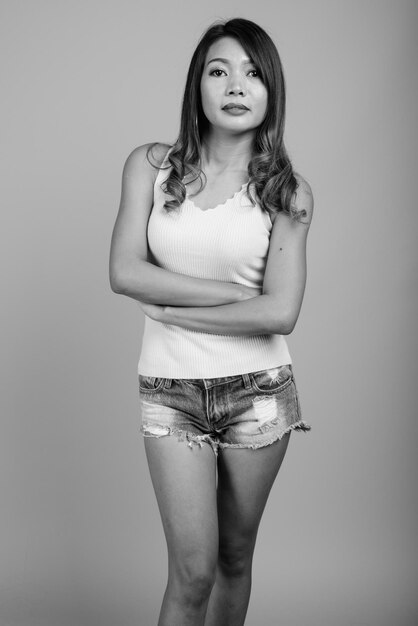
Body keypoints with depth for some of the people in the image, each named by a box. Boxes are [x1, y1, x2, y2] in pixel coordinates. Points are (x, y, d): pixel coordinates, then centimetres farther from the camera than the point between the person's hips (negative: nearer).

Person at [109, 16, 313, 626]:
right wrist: (237, 293, -14)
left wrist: (169, 310, -11)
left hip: (258, 389, 1)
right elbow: (124, 272, -11)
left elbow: (281, 313, -13)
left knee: (235, 557, 14)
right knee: (193, 570, -3)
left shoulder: (288, 191, -3)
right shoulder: (150, 165, 0)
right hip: (170, 392, 0)